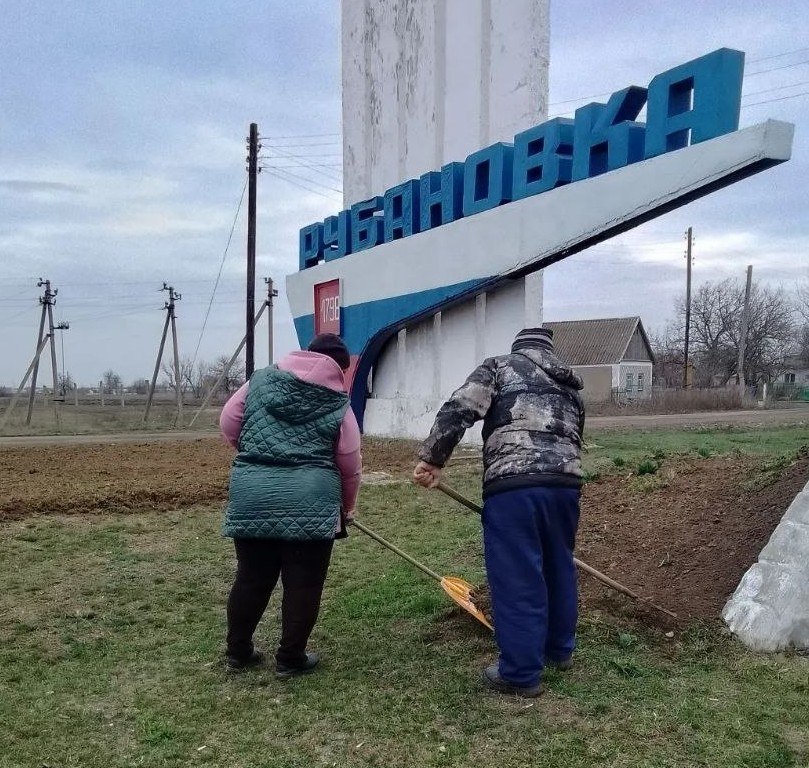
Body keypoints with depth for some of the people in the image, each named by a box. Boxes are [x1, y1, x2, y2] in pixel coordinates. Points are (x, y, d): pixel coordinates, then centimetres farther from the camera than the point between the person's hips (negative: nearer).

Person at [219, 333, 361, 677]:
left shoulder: (261, 379, 11)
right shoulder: (338, 403, 4)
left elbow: (228, 423, 13)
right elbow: (350, 465, 6)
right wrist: (347, 506, 23)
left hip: (252, 494, 4)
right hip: (308, 499, -3)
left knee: (251, 578, 17)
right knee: (303, 584, 10)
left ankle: (238, 651, 31)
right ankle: (290, 659, 19)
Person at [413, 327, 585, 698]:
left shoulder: (500, 366, 11)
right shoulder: (570, 385, 27)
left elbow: (459, 409, -3)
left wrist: (431, 458, 0)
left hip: (514, 486, -6)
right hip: (565, 483, 6)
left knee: (517, 578, 2)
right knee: (558, 567, 22)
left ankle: (521, 673, 11)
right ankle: (559, 649, 40)